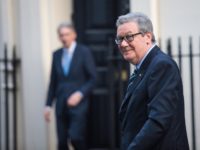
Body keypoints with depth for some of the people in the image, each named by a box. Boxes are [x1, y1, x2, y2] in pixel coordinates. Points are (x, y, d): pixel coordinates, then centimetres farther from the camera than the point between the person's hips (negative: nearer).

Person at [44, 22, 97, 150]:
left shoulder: (84, 52, -1)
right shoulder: (57, 55, 12)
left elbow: (93, 78, -3)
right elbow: (53, 82, 15)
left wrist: (80, 94, -15)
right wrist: (48, 105, 9)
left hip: (78, 104, -4)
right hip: (61, 105, 4)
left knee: (75, 137, -16)